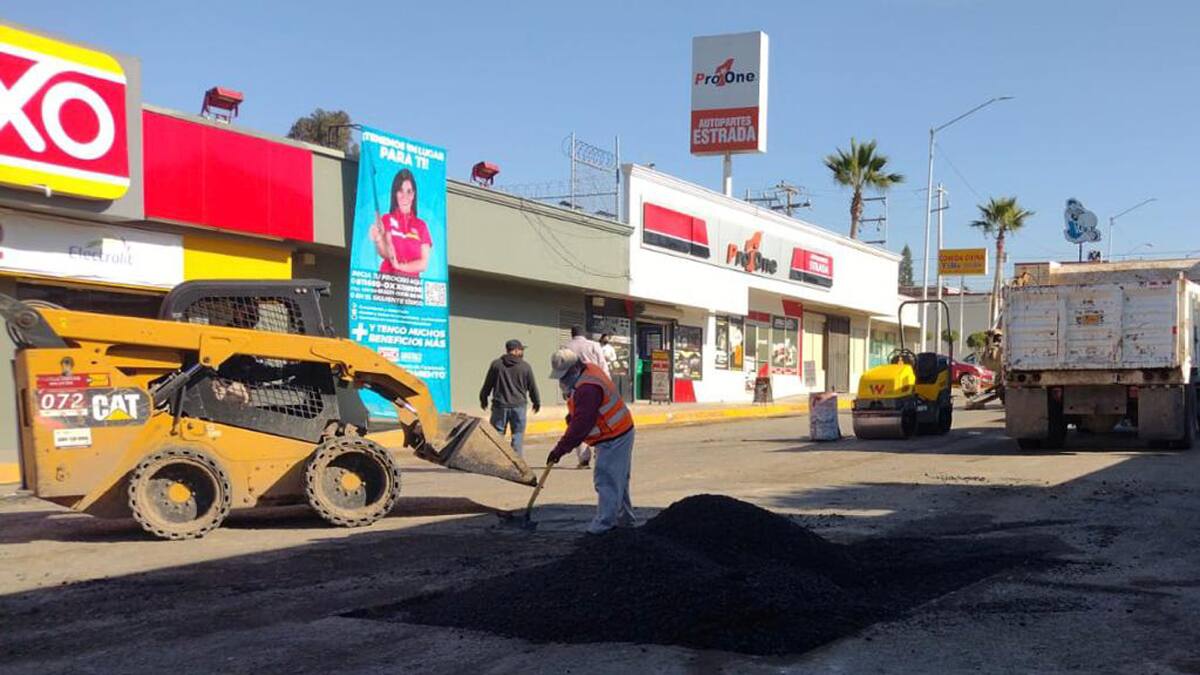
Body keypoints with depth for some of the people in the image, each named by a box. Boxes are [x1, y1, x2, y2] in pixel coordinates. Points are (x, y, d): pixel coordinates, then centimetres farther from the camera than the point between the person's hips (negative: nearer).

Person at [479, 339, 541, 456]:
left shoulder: (496, 364, 0)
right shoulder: (525, 366, -1)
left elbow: (487, 384, 6)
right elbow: (532, 387, 7)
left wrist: (483, 399, 21)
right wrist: (537, 402, 22)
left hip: (500, 406, 0)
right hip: (518, 406, 0)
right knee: (518, 433, 7)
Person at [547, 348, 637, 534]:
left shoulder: (587, 389, -27)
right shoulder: (589, 370, 6)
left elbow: (581, 424, -29)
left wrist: (560, 449, -26)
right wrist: (573, 414, 12)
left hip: (612, 440, -11)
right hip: (620, 435, 11)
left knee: (606, 482, -9)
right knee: (618, 481, 18)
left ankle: (603, 526, -7)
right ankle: (625, 520, 27)